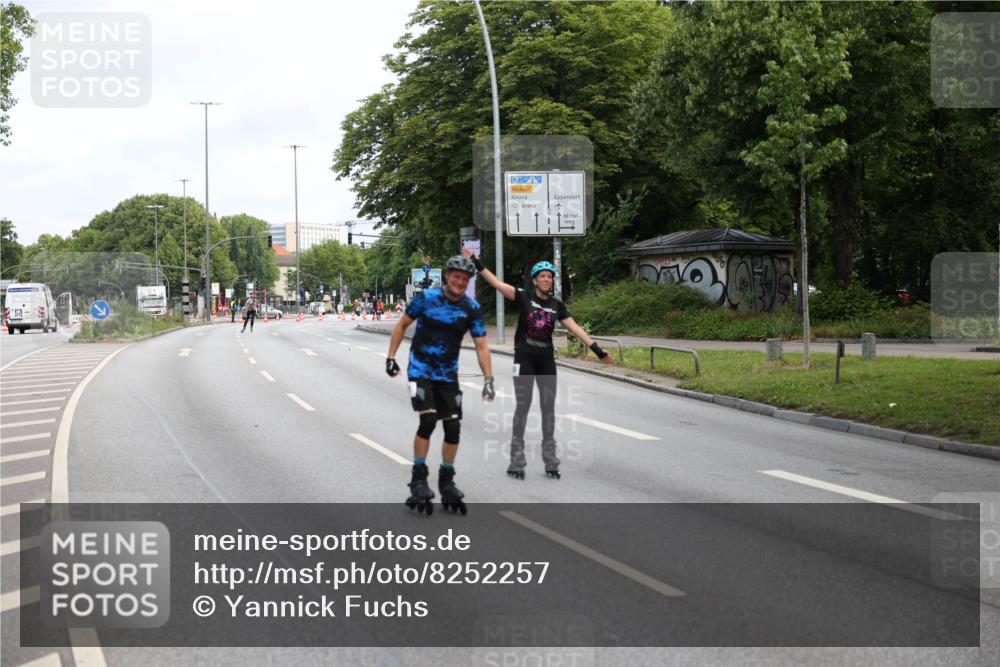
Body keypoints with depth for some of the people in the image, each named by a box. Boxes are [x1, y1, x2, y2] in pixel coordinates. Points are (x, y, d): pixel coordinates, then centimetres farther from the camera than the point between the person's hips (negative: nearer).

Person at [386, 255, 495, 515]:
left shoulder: (472, 308, -5)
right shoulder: (427, 298, -11)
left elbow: (481, 345, -6)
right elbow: (402, 325, 1)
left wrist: (488, 379, -16)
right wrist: (391, 357, -3)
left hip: (448, 375, 3)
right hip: (420, 370, -3)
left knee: (453, 427, 0)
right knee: (428, 419, -20)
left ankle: (446, 481, 17)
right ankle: (418, 479, -8)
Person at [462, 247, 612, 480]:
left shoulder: (557, 305, 5)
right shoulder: (523, 297, -5)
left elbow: (575, 328, 3)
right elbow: (496, 283, -13)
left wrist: (598, 350, -3)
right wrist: (475, 262, -20)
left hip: (546, 360, 4)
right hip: (524, 359, -4)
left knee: (548, 408, 6)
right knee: (522, 407, -2)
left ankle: (551, 461, 14)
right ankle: (516, 462, 3)